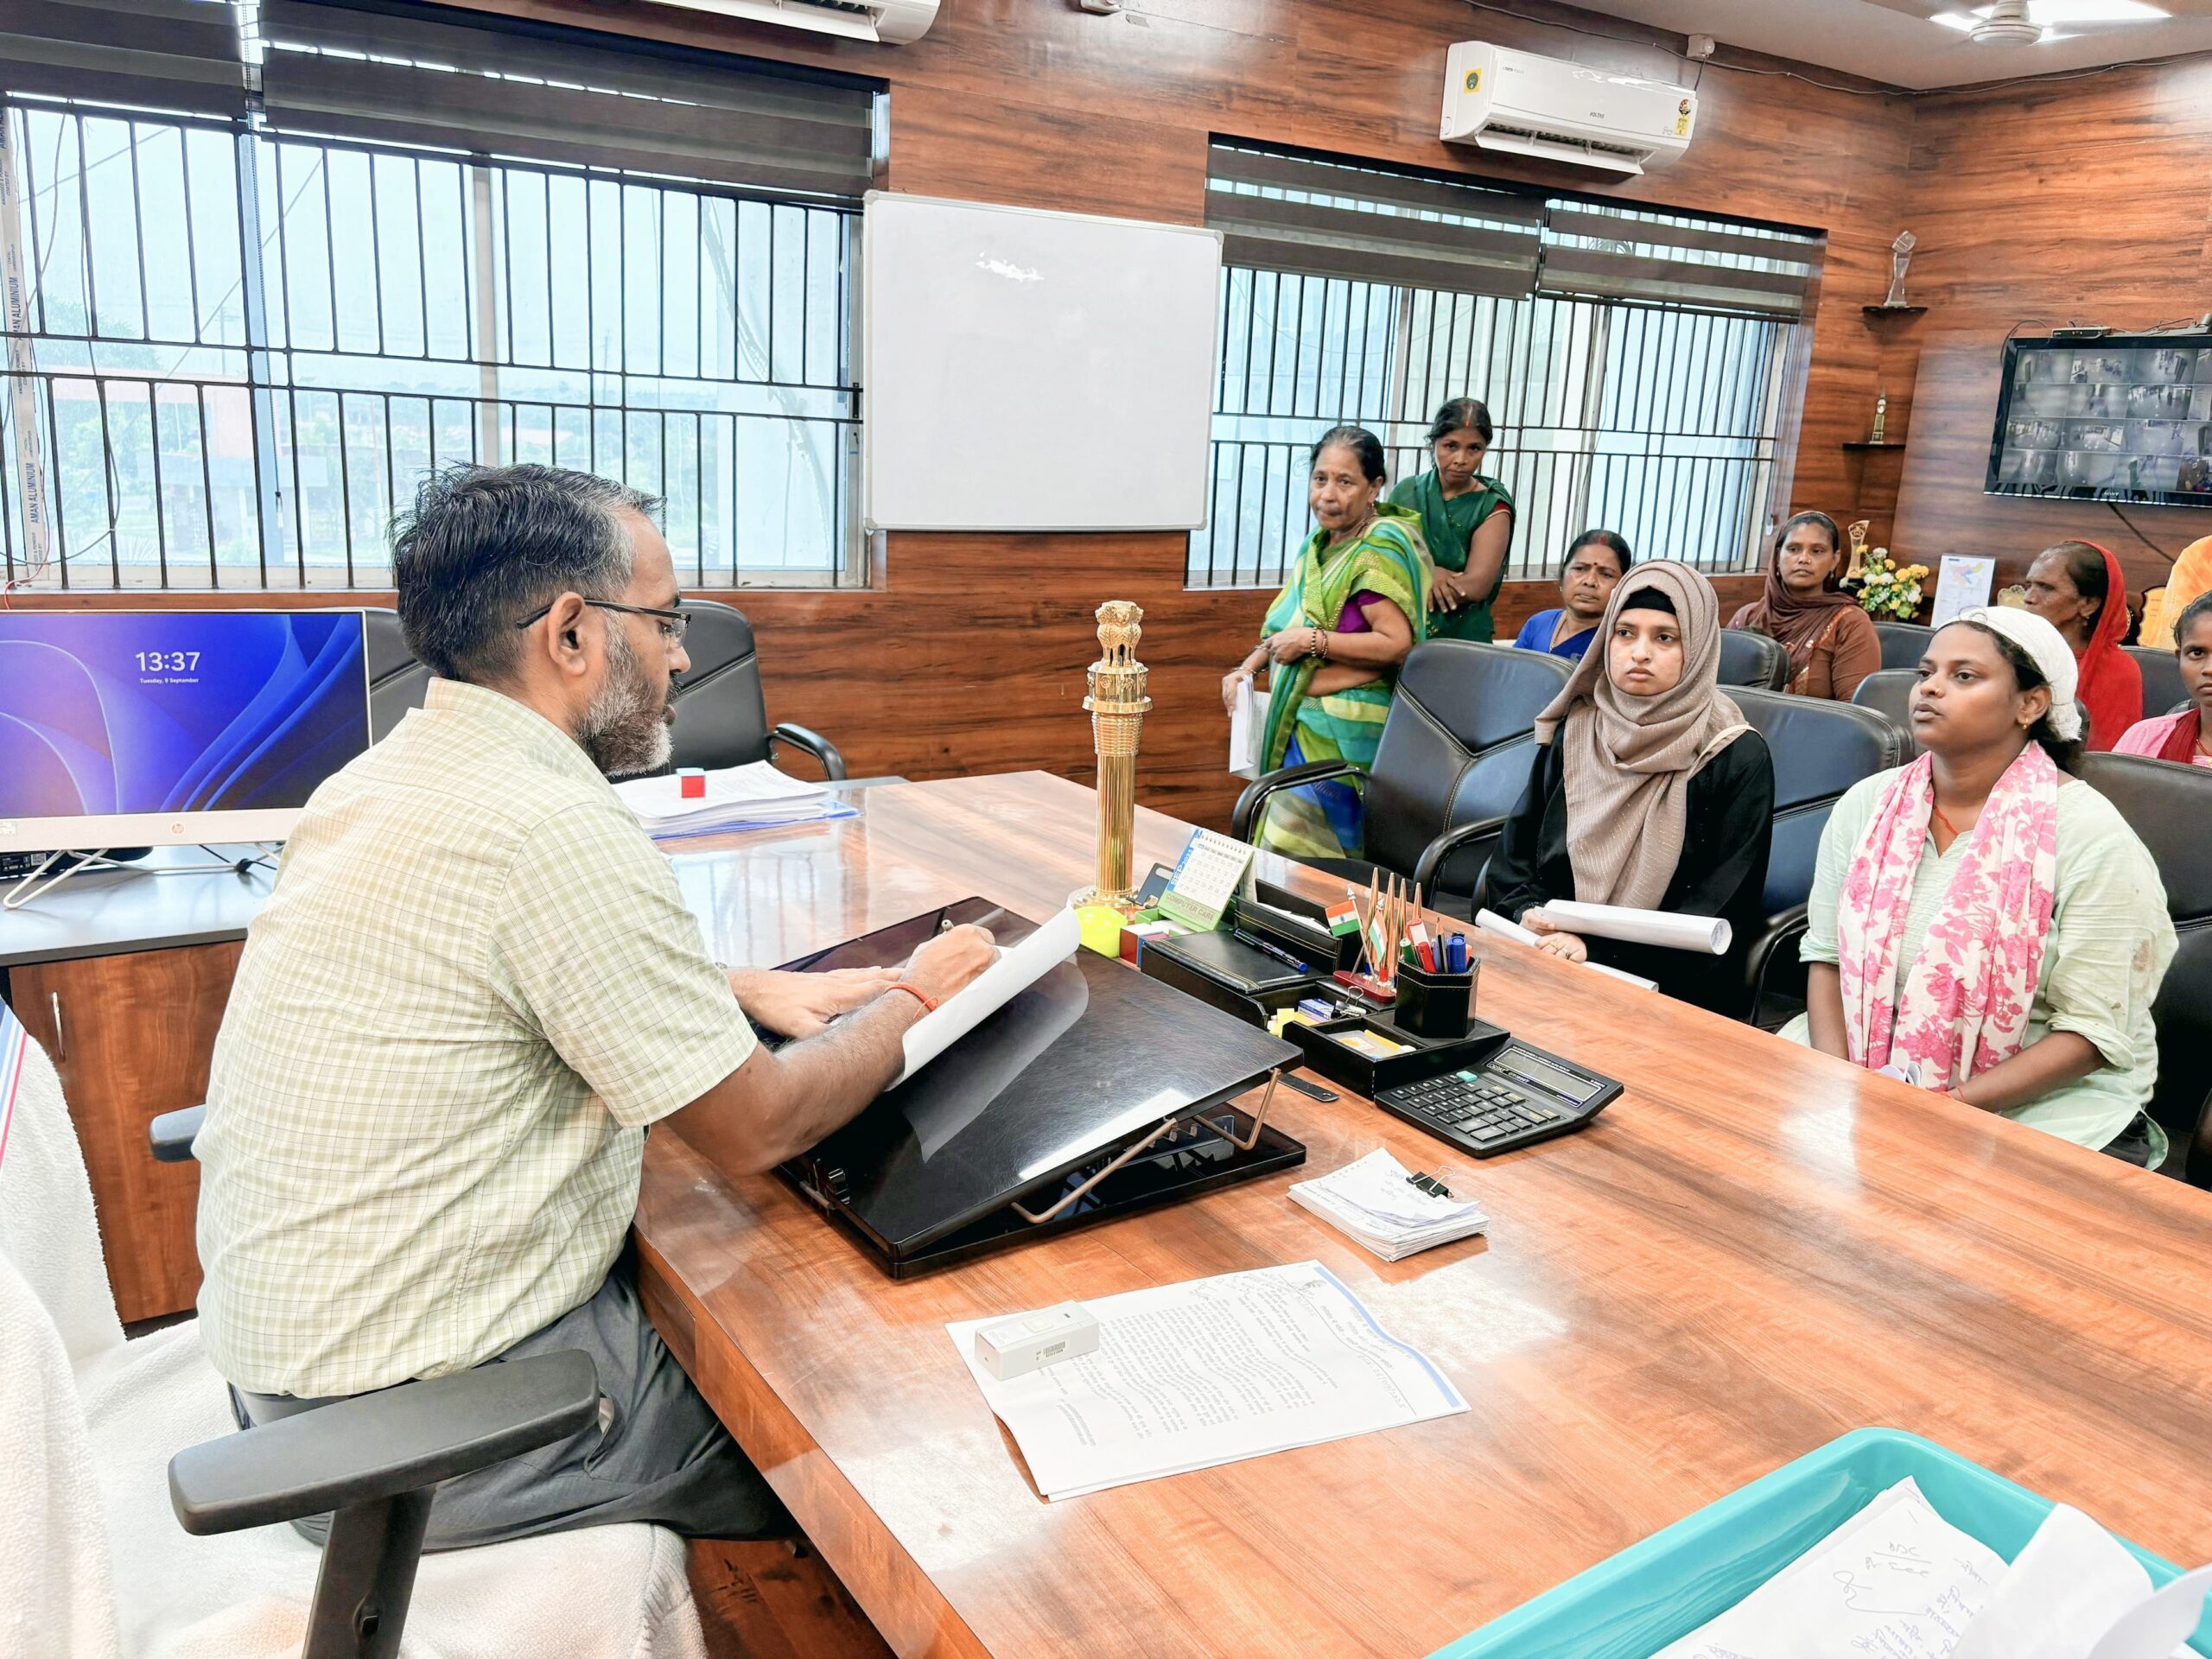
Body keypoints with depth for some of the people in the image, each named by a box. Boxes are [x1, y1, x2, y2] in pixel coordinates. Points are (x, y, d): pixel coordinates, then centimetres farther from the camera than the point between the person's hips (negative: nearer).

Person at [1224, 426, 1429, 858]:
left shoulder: (1380, 549, -15)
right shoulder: (1321, 542, 13)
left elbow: (1396, 643, -24)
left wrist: (1312, 641, -21)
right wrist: (1248, 667, 10)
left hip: (1340, 730, -9)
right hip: (1301, 719, 9)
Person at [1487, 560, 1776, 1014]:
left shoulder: (1739, 759, -3)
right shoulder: (1573, 733, 11)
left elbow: (1720, 912, -7)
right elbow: (1515, 852, 13)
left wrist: (1599, 947, -18)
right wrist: (1527, 913, -8)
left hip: (1669, 990, -4)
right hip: (1550, 964, 5)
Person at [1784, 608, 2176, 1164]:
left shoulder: (2090, 835, -10)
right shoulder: (1868, 804, 3)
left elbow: (2092, 1033, -12)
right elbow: (1826, 956, 3)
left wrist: (1948, 1106, -21)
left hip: (2045, 1099, -4)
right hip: (1868, 1075, 5)